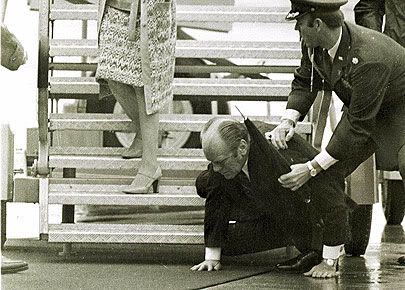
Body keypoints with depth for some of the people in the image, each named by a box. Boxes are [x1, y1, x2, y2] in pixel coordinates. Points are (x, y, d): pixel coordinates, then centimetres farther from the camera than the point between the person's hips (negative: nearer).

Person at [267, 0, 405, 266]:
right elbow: (304, 81, 2)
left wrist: (311, 169, -32)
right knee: (333, 170, 0)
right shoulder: (314, 44, -17)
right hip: (361, 105, 8)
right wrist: (288, 121, -19)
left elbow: (358, 124, -35)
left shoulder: (369, 60, -40)